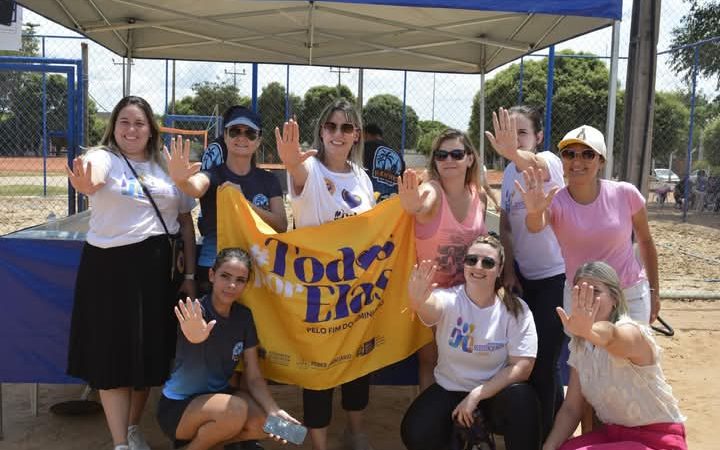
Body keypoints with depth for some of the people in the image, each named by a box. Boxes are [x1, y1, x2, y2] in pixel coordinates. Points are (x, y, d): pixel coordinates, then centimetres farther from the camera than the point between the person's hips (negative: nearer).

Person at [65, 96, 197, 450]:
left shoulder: (167, 166, 7)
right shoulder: (103, 158, -5)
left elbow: (185, 221, 11)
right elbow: (91, 176, -30)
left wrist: (190, 274, 7)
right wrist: (86, 185, -55)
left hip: (157, 265, 4)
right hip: (109, 265, -3)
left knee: (150, 352, 12)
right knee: (114, 352, 1)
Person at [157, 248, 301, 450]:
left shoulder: (244, 316, -5)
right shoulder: (196, 313, -20)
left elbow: (254, 377, -4)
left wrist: (274, 411, -21)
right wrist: (195, 338, -71)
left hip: (217, 395, 6)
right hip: (178, 406, -5)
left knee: (266, 423, -19)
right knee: (235, 410, -32)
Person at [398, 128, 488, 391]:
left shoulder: (480, 196, -3)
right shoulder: (432, 190, -20)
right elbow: (422, 205, -45)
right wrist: (413, 205, -68)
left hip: (467, 291, 4)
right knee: (430, 361, 8)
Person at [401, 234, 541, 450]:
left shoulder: (516, 310, -10)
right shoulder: (449, 299, -13)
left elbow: (522, 367, -12)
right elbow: (431, 307, -38)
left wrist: (476, 395, -20)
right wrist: (417, 300, -64)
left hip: (496, 390, -1)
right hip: (449, 390, 1)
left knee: (521, 397, -33)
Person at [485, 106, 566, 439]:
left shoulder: (549, 162, -18)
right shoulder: (509, 173, 3)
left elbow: (534, 164, -44)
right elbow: (505, 226, 8)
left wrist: (513, 153, -65)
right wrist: (508, 270, 0)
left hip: (555, 275, -7)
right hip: (523, 274, 7)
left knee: (544, 360, -6)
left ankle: (544, 435, 14)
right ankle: (557, 415, 36)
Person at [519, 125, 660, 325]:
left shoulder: (625, 194, -11)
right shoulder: (555, 201, -14)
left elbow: (645, 242, 3)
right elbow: (536, 226, -37)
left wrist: (653, 292, 8)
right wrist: (534, 212, -60)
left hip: (631, 297, 0)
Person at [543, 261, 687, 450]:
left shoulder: (632, 333, -20)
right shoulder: (580, 346, 0)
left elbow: (612, 336, -47)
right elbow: (571, 408, 1)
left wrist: (588, 331, -70)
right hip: (612, 434, 6)